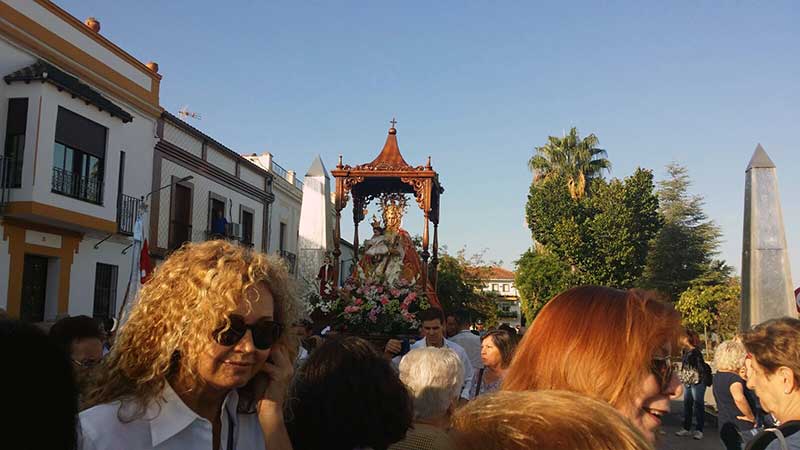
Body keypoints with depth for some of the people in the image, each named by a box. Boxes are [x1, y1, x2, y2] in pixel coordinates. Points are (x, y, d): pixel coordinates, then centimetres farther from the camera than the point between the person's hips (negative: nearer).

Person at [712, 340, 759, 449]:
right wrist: (751, 417, -25)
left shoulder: (717, 376, 6)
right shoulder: (734, 378, -21)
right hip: (742, 428, -8)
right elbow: (739, 398, -40)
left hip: (724, 425, 9)